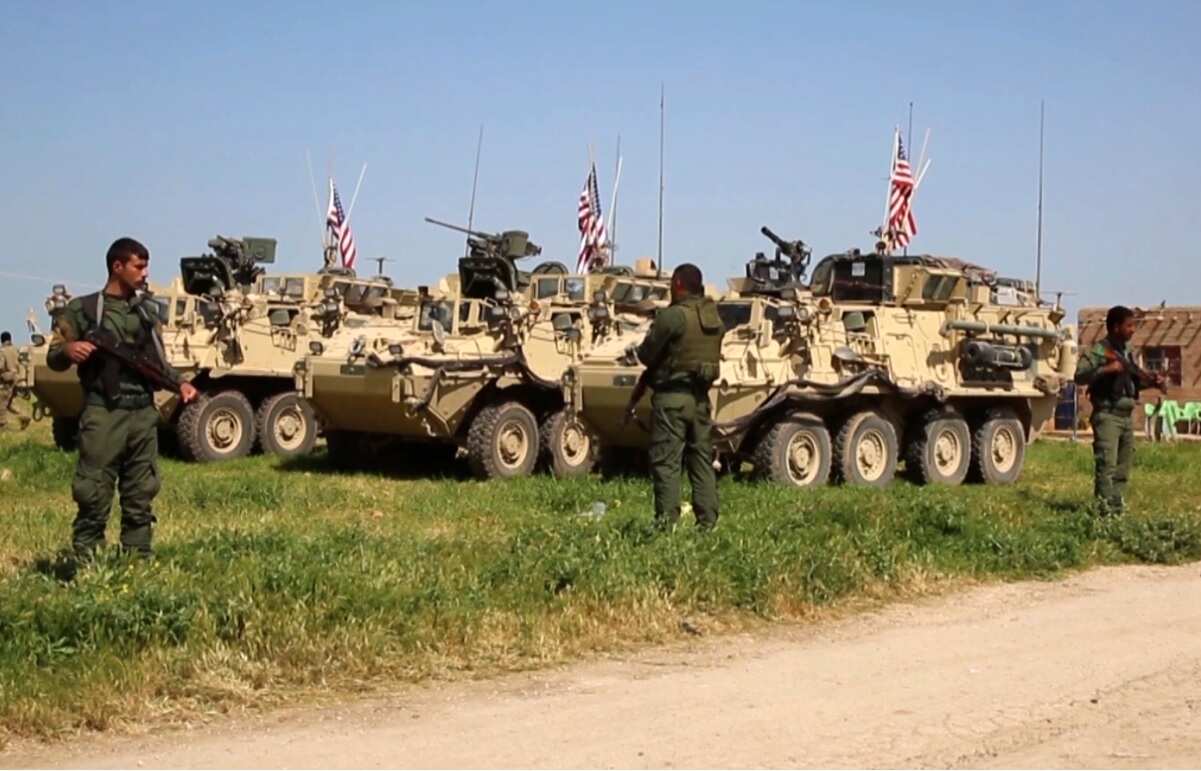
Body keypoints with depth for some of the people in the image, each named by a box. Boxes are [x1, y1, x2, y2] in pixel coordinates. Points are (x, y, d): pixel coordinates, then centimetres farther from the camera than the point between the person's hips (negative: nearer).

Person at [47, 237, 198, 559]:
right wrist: (68, 349, -23)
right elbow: (53, 359, -1)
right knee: (94, 497, -7)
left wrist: (180, 383, 3)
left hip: (144, 413, 6)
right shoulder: (83, 309, -1)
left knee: (140, 497, 10)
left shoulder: (145, 311, 15)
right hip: (104, 414, -5)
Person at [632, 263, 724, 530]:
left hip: (672, 396, -7)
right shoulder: (713, 316, 7)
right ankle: (708, 520, 14)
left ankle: (666, 520, -6)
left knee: (666, 461, -3)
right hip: (701, 396, 7)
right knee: (702, 460, 13)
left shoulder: (672, 316, -14)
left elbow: (646, 355, -11)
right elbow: (714, 354, 12)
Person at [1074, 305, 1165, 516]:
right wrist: (1106, 369, -28)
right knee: (1106, 465, -12)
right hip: (1107, 416, -8)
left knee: (1123, 467, 12)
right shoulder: (1099, 351, -10)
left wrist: (1151, 380, 7)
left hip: (1126, 416, 8)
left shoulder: (1127, 351, 15)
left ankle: (1117, 507, 19)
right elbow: (1080, 376, -20)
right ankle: (1104, 510, -10)